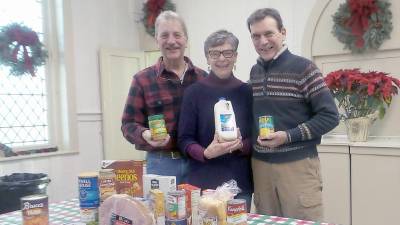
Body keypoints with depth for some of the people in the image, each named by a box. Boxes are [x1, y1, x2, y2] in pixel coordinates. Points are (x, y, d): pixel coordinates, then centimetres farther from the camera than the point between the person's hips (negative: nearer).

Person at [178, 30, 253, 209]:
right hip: (203, 182, -2)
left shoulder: (246, 92, 4)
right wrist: (206, 153, -21)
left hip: (240, 182, 2)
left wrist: (240, 145, -15)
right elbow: (184, 139, -2)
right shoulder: (194, 92, -2)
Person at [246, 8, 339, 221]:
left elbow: (330, 116, -10)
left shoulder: (303, 68, -7)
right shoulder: (254, 72, 9)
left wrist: (288, 136, -18)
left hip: (298, 165, -4)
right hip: (260, 165, 5)